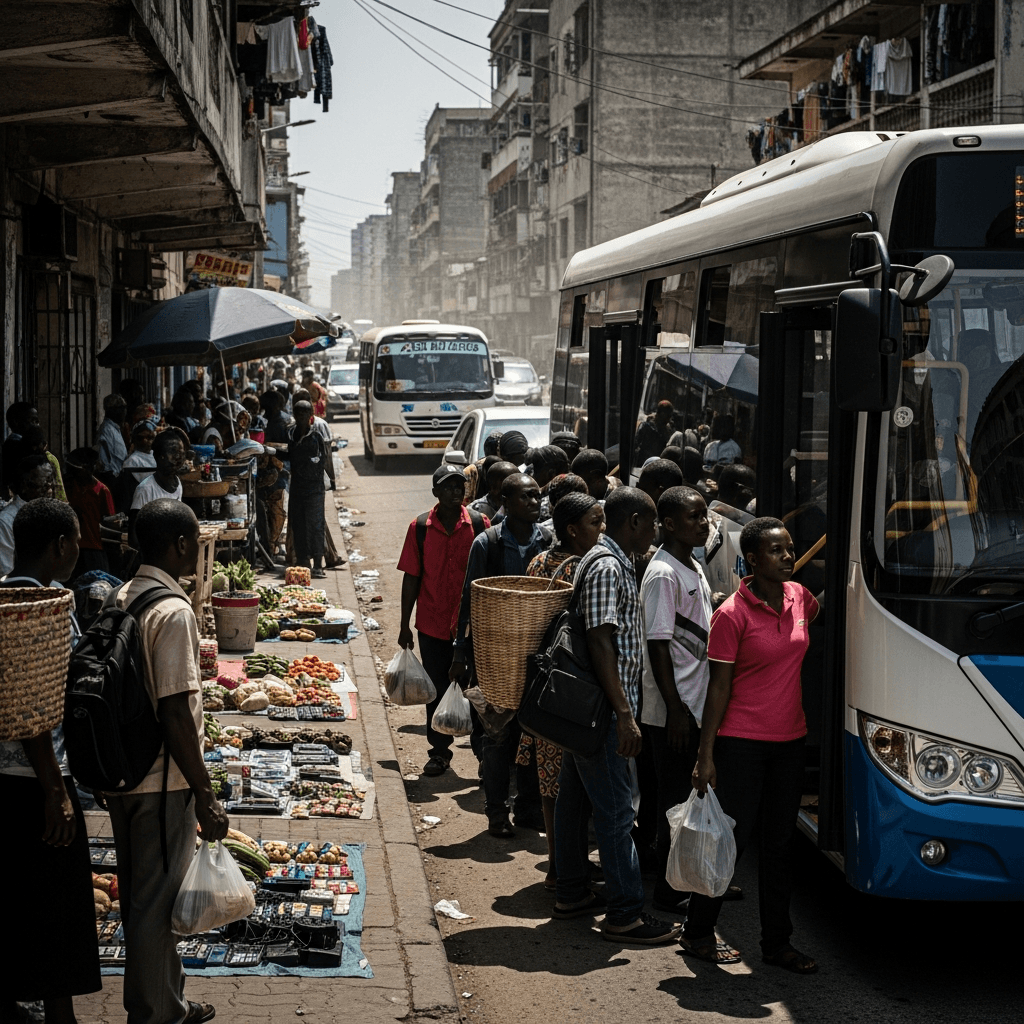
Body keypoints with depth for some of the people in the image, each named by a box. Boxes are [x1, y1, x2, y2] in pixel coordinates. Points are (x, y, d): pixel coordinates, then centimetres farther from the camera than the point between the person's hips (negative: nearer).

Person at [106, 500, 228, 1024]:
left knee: (143, 896, 18)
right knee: (155, 902, 3)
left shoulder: (123, 598, 6)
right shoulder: (174, 611, -20)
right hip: (160, 783, -9)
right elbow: (174, 713, -24)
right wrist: (205, 795, -18)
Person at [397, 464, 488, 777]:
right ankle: (439, 752, 21)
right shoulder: (420, 527, -2)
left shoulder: (479, 524, -4)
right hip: (433, 625, 1)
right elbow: (411, 578, 3)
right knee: (438, 690, 9)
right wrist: (405, 625, 3)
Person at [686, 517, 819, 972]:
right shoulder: (733, 614, -12)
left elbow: (822, 614, 32)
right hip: (742, 743, -6)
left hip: (790, 739, 6)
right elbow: (719, 687, -11)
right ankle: (697, 932, 18)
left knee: (779, 842, 12)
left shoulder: (798, 597, 5)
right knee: (733, 838, 1)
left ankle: (777, 942, 21)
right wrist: (705, 755, -12)